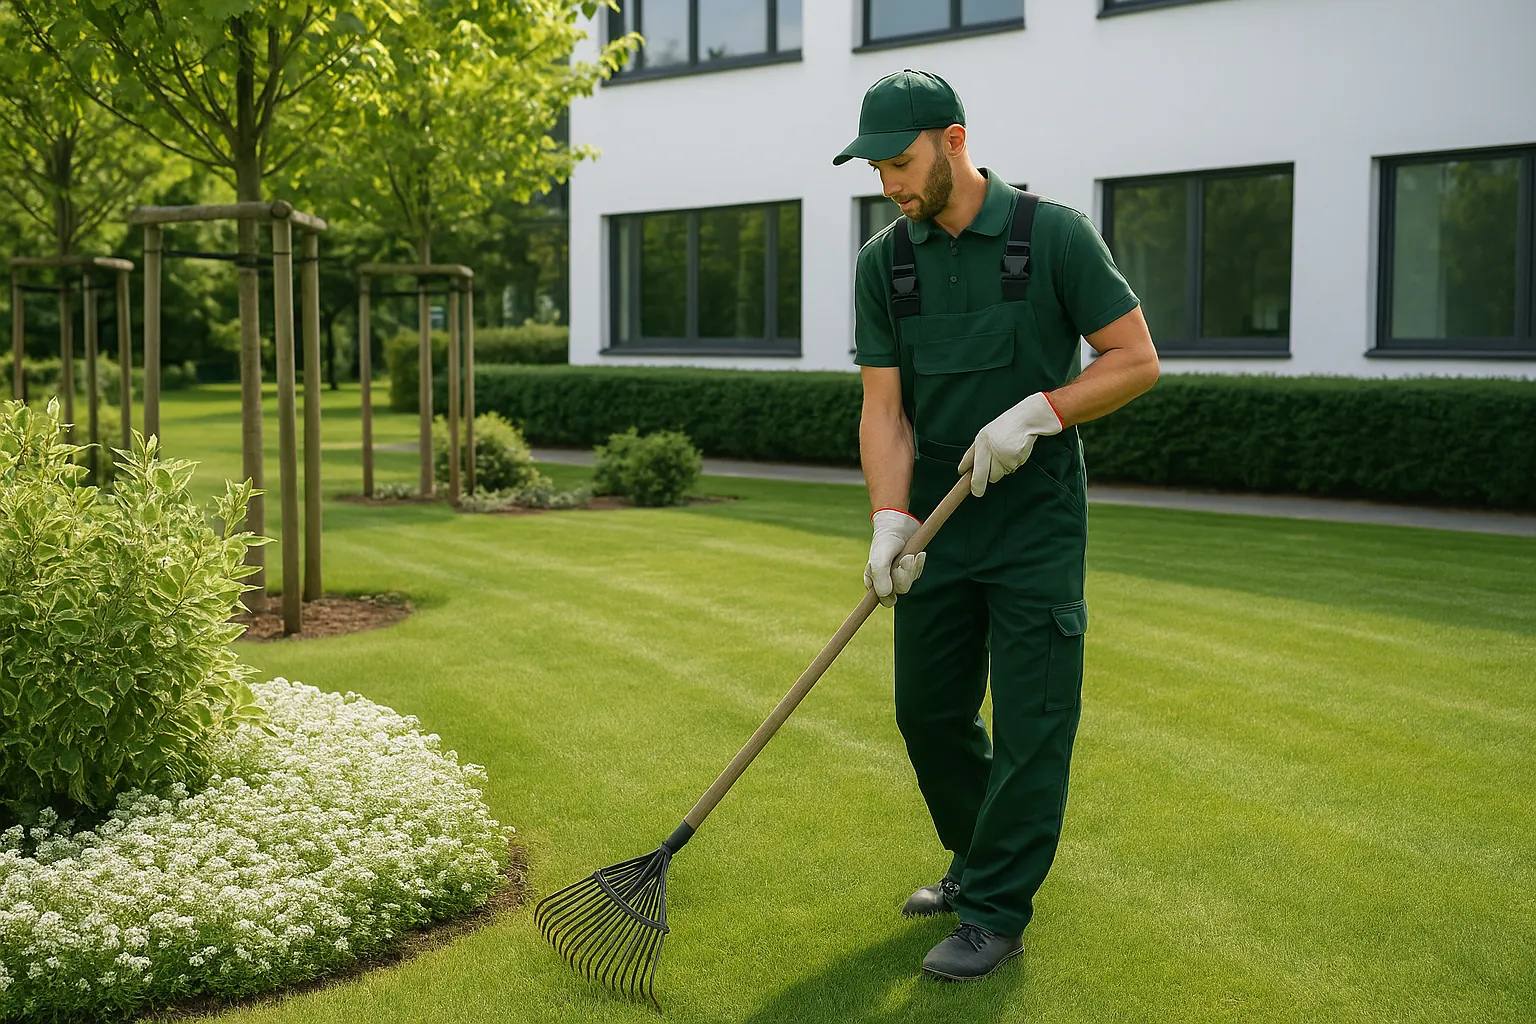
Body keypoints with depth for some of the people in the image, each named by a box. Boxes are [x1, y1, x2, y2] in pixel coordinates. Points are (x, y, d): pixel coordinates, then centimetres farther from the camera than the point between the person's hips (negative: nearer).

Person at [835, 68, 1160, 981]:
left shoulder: (1055, 235, -10)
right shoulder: (883, 263, 1)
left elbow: (1136, 359, -7)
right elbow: (884, 406, -2)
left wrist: (1036, 412, -19)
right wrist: (890, 521, -16)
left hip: (1036, 520, -4)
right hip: (941, 521, 5)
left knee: (1030, 720, -2)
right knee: (928, 711, 11)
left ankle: (998, 912, 10)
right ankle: (978, 861, 34)